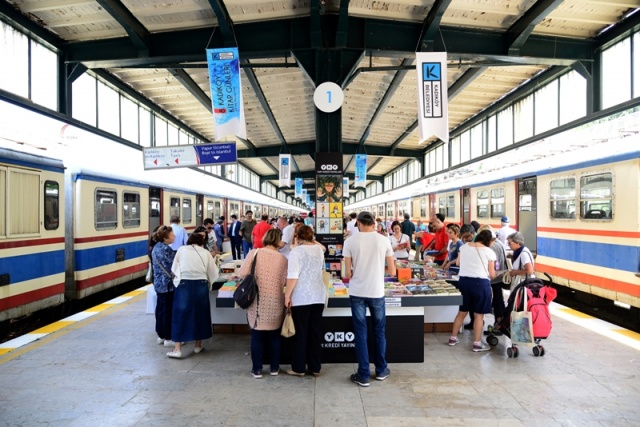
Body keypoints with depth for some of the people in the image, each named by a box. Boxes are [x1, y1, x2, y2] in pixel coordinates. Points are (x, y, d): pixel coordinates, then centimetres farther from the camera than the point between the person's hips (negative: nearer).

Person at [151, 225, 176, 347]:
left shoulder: (156, 247, 9)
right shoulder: (166, 249, -20)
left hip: (159, 283, 9)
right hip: (168, 285, -9)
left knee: (160, 309, 15)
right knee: (169, 311, -1)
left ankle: (161, 336, 25)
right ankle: (168, 339, 8)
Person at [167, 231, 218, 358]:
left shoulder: (182, 249, 7)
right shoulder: (205, 252, 8)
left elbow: (174, 269, 9)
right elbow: (213, 273, 7)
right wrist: (208, 284, 23)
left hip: (184, 285, -1)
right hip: (201, 285, 1)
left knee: (181, 314, 6)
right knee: (200, 314, 15)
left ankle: (177, 349, 5)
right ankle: (198, 345, 26)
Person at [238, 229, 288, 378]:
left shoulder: (254, 253, -5)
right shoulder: (282, 258, -3)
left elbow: (242, 273, -9)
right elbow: (285, 281, -6)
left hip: (257, 302, -1)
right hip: (275, 303, 1)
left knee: (257, 335, 11)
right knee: (274, 335, 16)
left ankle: (257, 369, 18)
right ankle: (274, 367, 26)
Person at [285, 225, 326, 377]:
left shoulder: (296, 251, -10)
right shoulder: (319, 249, 9)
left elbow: (292, 276, -18)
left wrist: (287, 295, -11)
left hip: (302, 297, -5)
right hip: (318, 296, 6)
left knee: (301, 332, 5)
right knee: (316, 331, 11)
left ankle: (299, 368, 16)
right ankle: (315, 367, 21)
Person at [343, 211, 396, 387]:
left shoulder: (350, 241, -7)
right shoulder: (384, 241, -3)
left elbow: (348, 274, -7)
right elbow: (392, 271, 1)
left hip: (357, 292, -1)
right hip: (377, 292, 1)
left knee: (361, 333, 8)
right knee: (379, 331, 17)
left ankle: (363, 375, 15)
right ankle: (381, 370, 30)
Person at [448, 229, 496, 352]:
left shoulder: (464, 247, 6)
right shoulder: (489, 252, -5)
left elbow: (458, 263, 20)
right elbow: (492, 274, -2)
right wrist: (493, 274, 20)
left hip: (464, 280, 5)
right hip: (480, 283, -5)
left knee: (462, 311, 17)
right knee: (479, 315, 6)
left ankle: (453, 338, 25)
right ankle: (477, 344, 12)